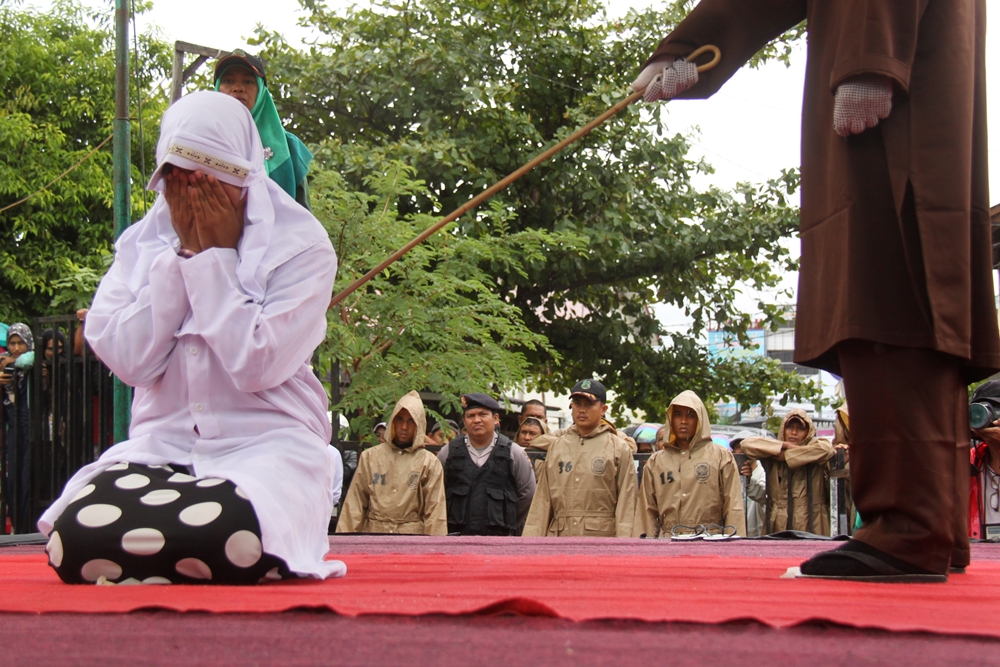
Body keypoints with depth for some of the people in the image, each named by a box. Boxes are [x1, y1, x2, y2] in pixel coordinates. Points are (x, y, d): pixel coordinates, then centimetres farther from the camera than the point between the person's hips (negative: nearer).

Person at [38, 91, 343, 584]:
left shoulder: (300, 247, -1)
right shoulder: (142, 243, 12)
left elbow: (257, 366, -14)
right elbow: (132, 361, -3)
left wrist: (217, 257, -8)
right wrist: (183, 254, -4)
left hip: (265, 443, -3)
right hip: (163, 445, 4)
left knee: (229, 540, -40)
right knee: (74, 540, -30)